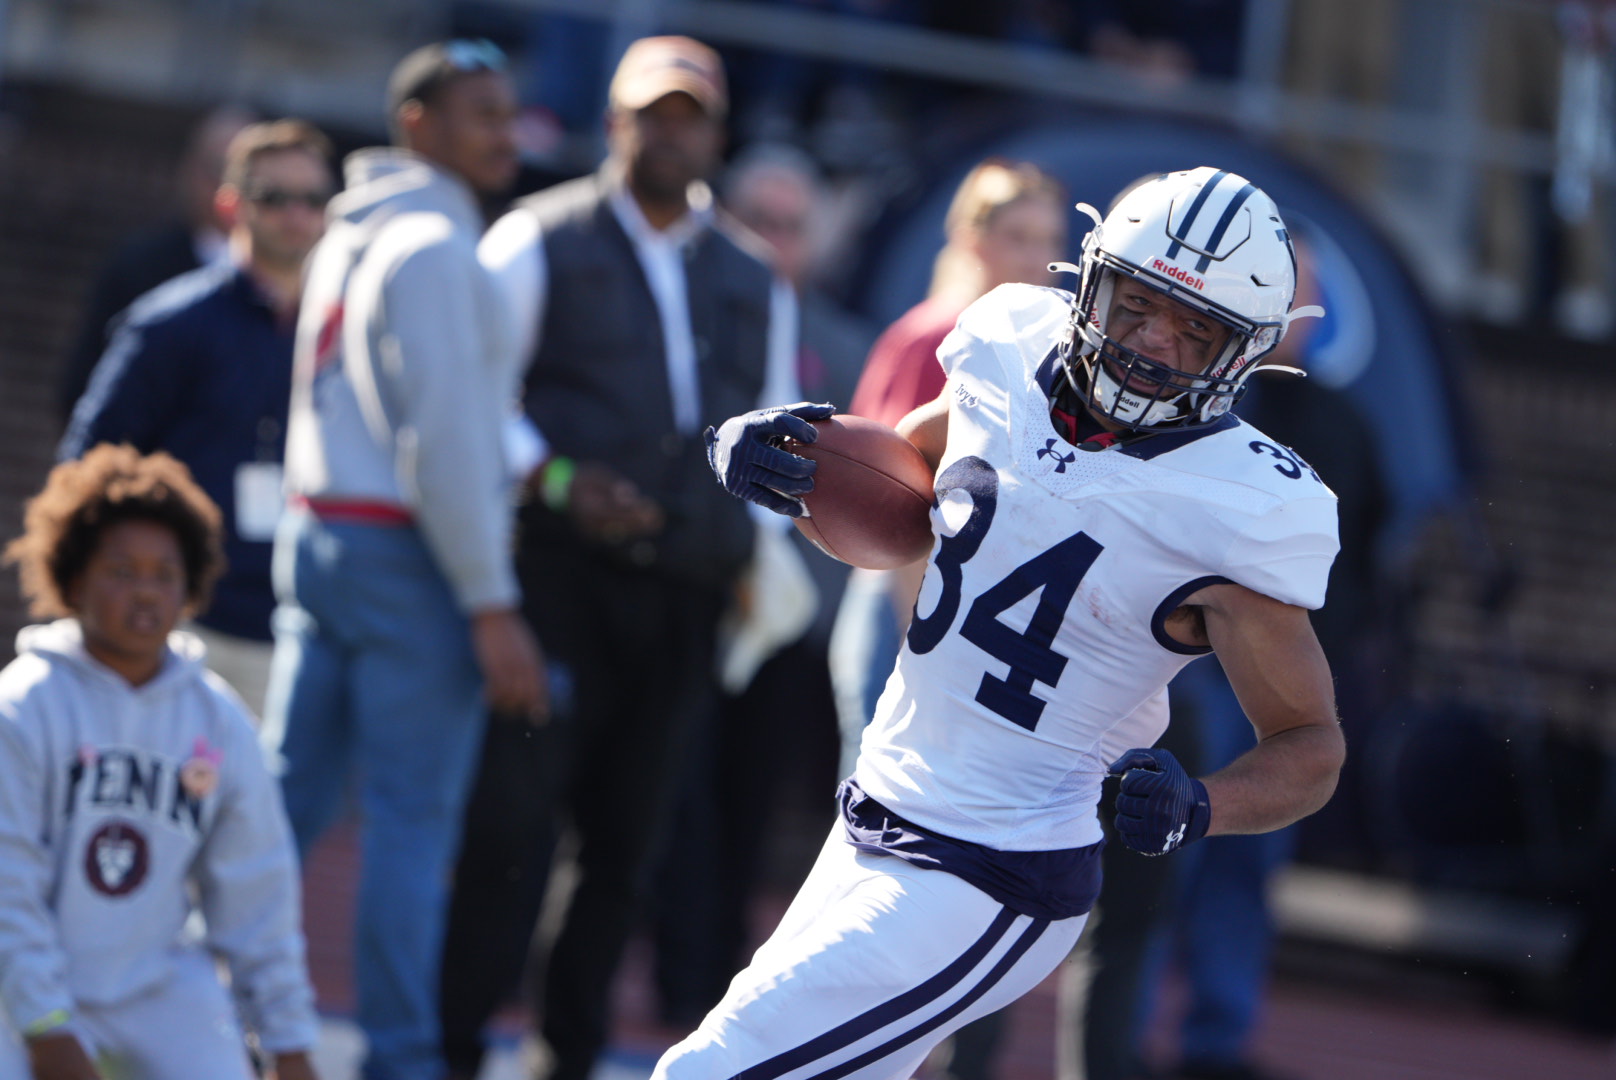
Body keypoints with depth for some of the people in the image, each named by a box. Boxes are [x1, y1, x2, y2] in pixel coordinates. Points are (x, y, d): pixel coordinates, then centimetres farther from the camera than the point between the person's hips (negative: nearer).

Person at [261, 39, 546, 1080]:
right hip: (409, 558, -9)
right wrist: (493, 609, -16)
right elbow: (446, 437, -16)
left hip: (316, 540, 9)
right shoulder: (434, 247, -11)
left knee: (287, 804, 10)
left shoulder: (350, 239, 18)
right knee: (414, 824, -6)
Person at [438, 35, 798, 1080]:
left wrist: (758, 556, 9)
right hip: (561, 577, -4)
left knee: (627, 839, 3)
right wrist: (556, 480, -15)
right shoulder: (542, 240, 6)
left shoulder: (754, 279, 20)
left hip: (686, 597, 4)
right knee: (515, 819, -9)